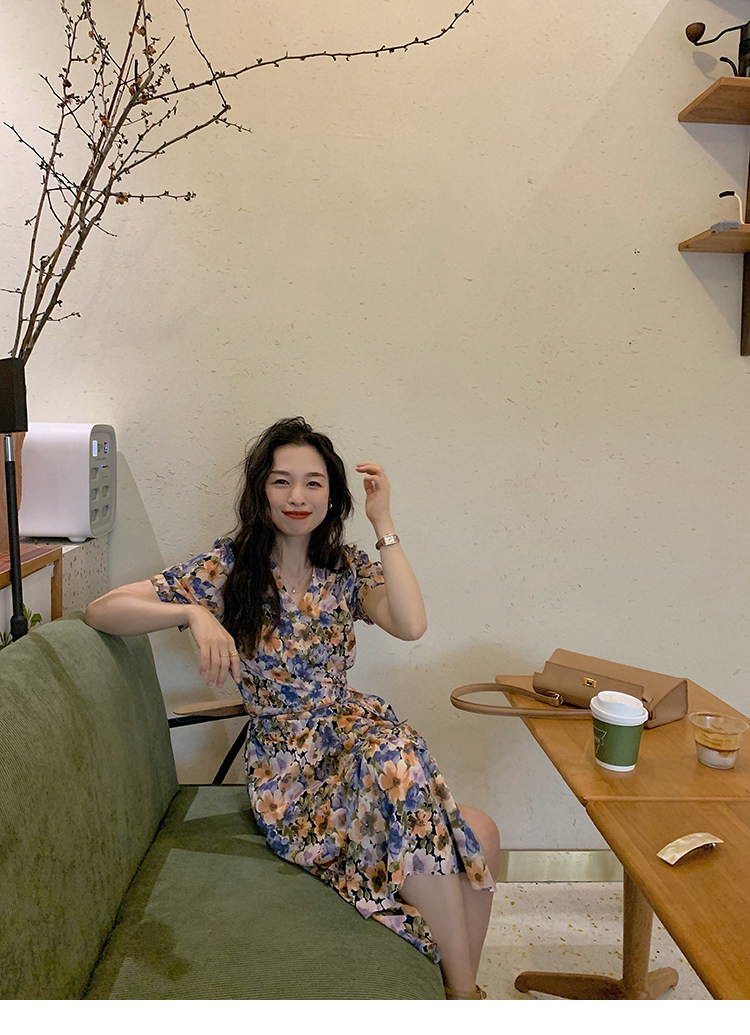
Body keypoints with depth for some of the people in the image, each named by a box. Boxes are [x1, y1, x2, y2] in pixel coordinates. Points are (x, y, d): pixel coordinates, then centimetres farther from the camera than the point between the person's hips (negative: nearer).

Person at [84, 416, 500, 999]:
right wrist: (194, 613, -26)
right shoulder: (229, 569, -5)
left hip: (356, 740, 4)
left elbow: (411, 624, -14)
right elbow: (101, 611, -10)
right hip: (287, 770, -4)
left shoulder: (347, 568, 6)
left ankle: (460, 985, 0)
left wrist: (383, 521, -12)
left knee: (479, 837, -21)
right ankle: (465, 993, -5)